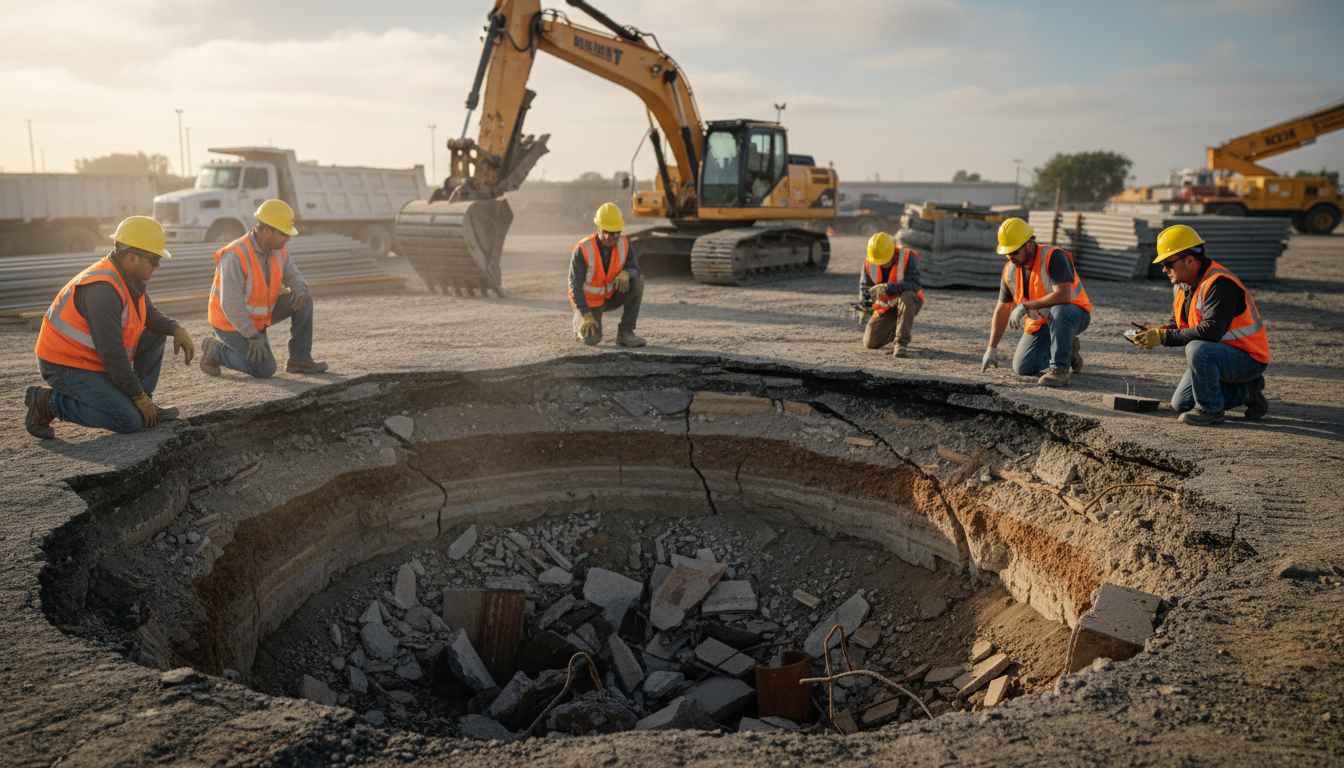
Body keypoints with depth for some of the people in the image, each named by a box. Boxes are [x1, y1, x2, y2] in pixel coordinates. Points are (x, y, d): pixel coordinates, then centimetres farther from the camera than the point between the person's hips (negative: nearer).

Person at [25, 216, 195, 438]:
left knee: (155, 335, 7)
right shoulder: (103, 289, -28)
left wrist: (177, 329, -6)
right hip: (67, 367, -10)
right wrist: (139, 396, -19)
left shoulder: (129, 276, 1)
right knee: (130, 422, -19)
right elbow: (112, 353, -27)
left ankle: (144, 408, 9)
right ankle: (47, 402, -6)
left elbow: (151, 316, 16)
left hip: (92, 358, 10)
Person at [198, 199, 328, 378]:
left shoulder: (279, 249, -8)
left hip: (256, 317, 7)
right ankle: (215, 350, 8)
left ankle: (299, 359, -1)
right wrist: (254, 336, -29)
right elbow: (231, 304, -31)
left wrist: (301, 290, -24)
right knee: (265, 370, -13)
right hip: (231, 322, -7)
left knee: (304, 301, -10)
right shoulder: (236, 256, -32)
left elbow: (294, 277, 3)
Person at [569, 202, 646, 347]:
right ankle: (580, 321, 13)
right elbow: (575, 285, -27)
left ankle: (625, 332, -14)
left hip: (609, 295, 4)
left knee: (638, 281, -23)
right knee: (591, 339, -25)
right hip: (587, 300, -4)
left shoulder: (624, 243, -19)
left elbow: (635, 269, -13)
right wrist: (586, 316, -35)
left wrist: (625, 273, -40)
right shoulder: (582, 249, -31)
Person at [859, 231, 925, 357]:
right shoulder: (869, 263, -11)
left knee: (906, 296, -41)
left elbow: (914, 285, -32)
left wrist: (889, 288, -46)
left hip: (910, 302, -4)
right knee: (870, 343, -6)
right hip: (886, 306, 4)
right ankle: (894, 329, 26)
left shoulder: (907, 257, -23)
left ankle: (902, 342, -30)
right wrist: (863, 302, -23)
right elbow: (864, 286, 0)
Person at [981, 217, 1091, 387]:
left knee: (1059, 311, -40)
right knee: (1022, 369, -6)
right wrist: (992, 348, 0)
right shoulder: (1010, 270, -4)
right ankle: (1067, 351, 18)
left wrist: (1025, 306, -34)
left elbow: (1063, 295, -37)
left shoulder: (1054, 257, -25)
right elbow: (1002, 310, 4)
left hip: (1074, 315, -6)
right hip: (1041, 323, 6)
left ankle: (1060, 371, -27)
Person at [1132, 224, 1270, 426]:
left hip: (1248, 358, -9)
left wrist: (1163, 337, -31)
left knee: (1197, 350, -37)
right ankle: (1245, 391, 19)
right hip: (1219, 354, 9)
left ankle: (1210, 409, -17)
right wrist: (1155, 332, -12)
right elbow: (1177, 324, 11)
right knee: (1181, 404, 7)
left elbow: (1211, 331, -35)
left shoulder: (1219, 284, -27)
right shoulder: (1181, 284, 3)